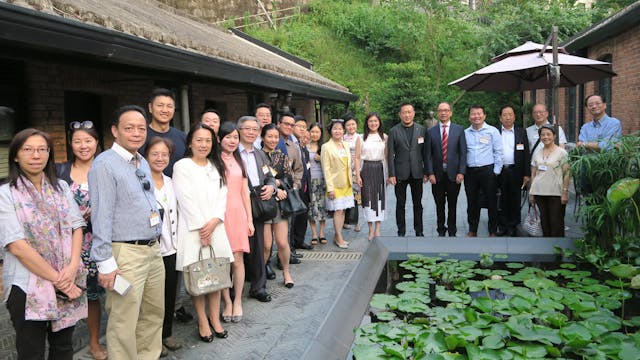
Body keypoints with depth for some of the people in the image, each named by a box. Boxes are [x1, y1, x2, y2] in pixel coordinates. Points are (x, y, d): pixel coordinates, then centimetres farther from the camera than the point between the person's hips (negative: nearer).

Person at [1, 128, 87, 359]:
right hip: (28, 287, -4)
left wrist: (72, 267, -13)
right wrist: (57, 280, -14)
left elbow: (76, 228, 4)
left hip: (69, 283, 4)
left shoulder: (61, 187, 8)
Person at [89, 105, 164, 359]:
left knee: (154, 313, 18)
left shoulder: (143, 163, 13)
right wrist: (105, 263, -18)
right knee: (124, 322, 1)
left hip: (154, 250, 8)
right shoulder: (105, 164, -12)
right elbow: (101, 216, -16)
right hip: (126, 253, -8)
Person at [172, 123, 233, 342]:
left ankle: (215, 319, 15)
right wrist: (201, 228, -10)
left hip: (215, 228, 4)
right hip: (192, 229, -4)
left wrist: (213, 222, -7)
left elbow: (222, 196, 8)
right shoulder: (182, 166, -1)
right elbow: (186, 199, -8)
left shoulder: (217, 167, 15)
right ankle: (202, 322, 9)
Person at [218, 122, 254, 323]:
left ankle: (238, 302, 15)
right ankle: (227, 302, 13)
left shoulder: (239, 161, 16)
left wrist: (249, 219, 13)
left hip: (238, 213, 4)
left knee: (237, 259, 4)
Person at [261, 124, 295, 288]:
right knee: (266, 245, -2)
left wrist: (276, 183, -14)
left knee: (282, 242, 2)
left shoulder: (282, 156, 12)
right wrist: (275, 188, -11)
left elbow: (289, 178, 3)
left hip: (281, 202, 3)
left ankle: (286, 272, 22)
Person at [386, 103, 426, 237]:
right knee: (400, 204, 6)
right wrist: (391, 174, -8)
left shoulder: (421, 129, 4)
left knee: (418, 204, 10)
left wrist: (426, 171, 2)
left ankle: (419, 231, 22)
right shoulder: (394, 131, -1)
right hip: (400, 174, -1)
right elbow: (390, 154, -3)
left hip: (417, 173, 2)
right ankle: (401, 232, 16)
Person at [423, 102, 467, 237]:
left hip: (454, 174, 0)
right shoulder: (430, 132, 4)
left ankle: (452, 232, 21)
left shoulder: (459, 130, 3)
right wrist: (430, 173, -6)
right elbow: (428, 154, 2)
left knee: (452, 205, 9)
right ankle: (441, 231, 20)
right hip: (437, 175, 0)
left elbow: (463, 153, 0)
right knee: (439, 205, 8)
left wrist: (461, 172, -8)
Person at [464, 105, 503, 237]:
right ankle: (472, 230, 19)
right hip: (470, 172, 3)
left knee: (491, 201, 2)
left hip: (488, 170, -2)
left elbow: (498, 152, -1)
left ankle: (493, 231, 13)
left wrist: (496, 171, -6)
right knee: (472, 202, 9)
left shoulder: (492, 131, 1)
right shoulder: (465, 133, 9)